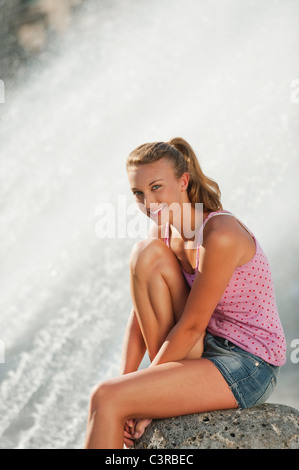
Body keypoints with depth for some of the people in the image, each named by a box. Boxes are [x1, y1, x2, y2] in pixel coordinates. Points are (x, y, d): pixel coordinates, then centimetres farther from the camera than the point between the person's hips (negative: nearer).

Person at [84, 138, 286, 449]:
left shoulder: (220, 235, -24)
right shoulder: (163, 232, 2)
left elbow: (192, 325, -20)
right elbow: (141, 314, 1)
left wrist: (145, 393, -11)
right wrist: (127, 379, -8)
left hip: (250, 368, -8)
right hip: (209, 349, 8)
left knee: (105, 398, -20)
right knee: (146, 253, -9)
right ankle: (174, 378, -6)